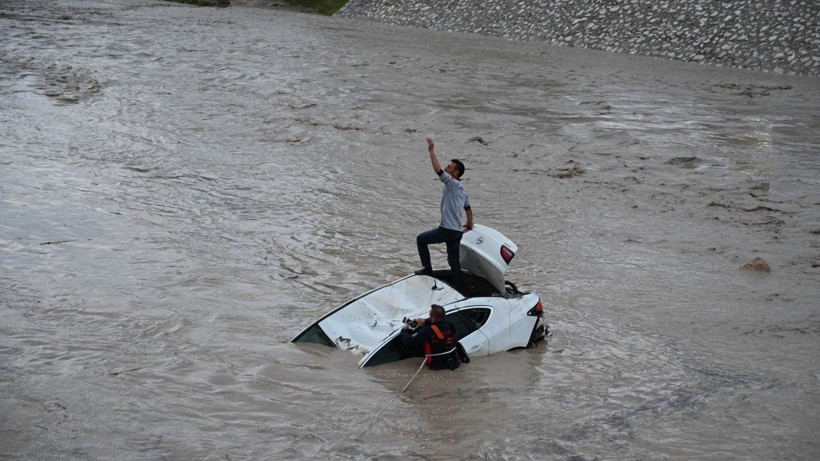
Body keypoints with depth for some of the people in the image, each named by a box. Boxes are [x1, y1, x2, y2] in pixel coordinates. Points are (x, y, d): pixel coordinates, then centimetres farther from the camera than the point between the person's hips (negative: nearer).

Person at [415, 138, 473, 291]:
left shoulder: (453, 184, -12)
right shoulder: (462, 189, 16)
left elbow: (438, 170, -21)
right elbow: (468, 209, 23)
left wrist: (432, 151, -18)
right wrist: (470, 225, 36)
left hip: (447, 231, -9)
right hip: (457, 231, 9)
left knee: (421, 239, 11)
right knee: (454, 262, 10)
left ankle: (427, 268, 13)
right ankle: (458, 290, 10)